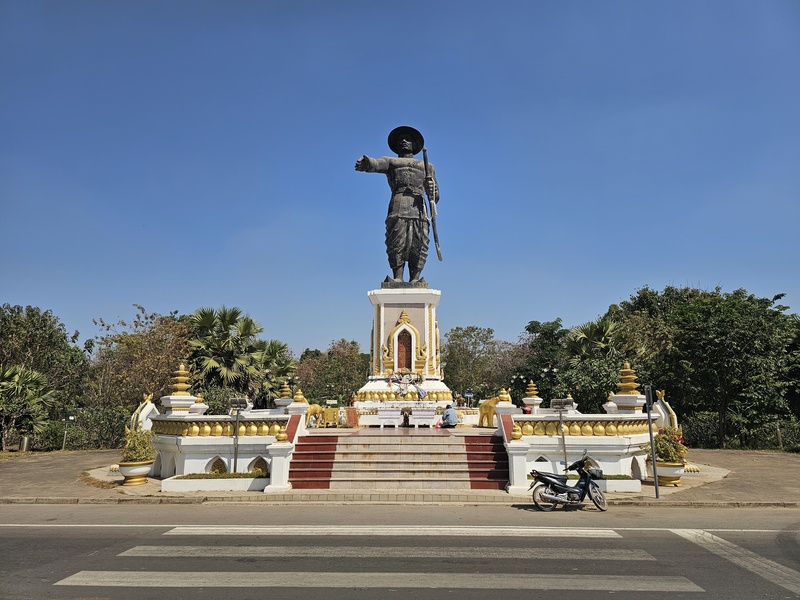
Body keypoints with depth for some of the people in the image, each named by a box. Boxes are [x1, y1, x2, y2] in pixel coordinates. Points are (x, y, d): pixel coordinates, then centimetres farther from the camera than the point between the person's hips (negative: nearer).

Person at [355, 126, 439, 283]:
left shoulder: (426, 166, 31)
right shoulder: (390, 161, 25)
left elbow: (435, 198, 24)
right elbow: (376, 163, -1)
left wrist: (432, 190, -1)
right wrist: (367, 163, -27)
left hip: (419, 212, 2)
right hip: (397, 211, -1)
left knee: (418, 248, -11)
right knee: (397, 246, -13)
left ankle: (415, 281, -14)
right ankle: (397, 280, -16)